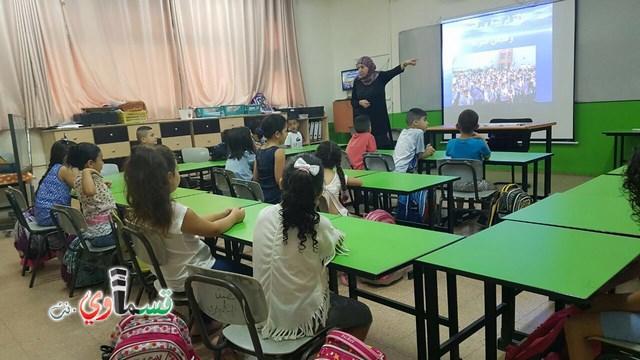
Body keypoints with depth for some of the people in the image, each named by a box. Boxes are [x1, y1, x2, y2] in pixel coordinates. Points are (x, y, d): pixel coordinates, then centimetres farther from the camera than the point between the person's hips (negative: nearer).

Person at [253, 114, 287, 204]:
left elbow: (255, 179, 11)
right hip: (276, 199, -8)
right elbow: (279, 180, -15)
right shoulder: (278, 152, -15)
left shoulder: (259, 151, 8)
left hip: (261, 197, 8)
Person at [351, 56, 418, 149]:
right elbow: (352, 102, 11)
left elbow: (394, 71, -20)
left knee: (384, 147, -4)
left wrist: (405, 63, -37)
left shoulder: (380, 77, -2)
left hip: (380, 120, -2)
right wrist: (360, 102, -10)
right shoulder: (357, 82, 6)